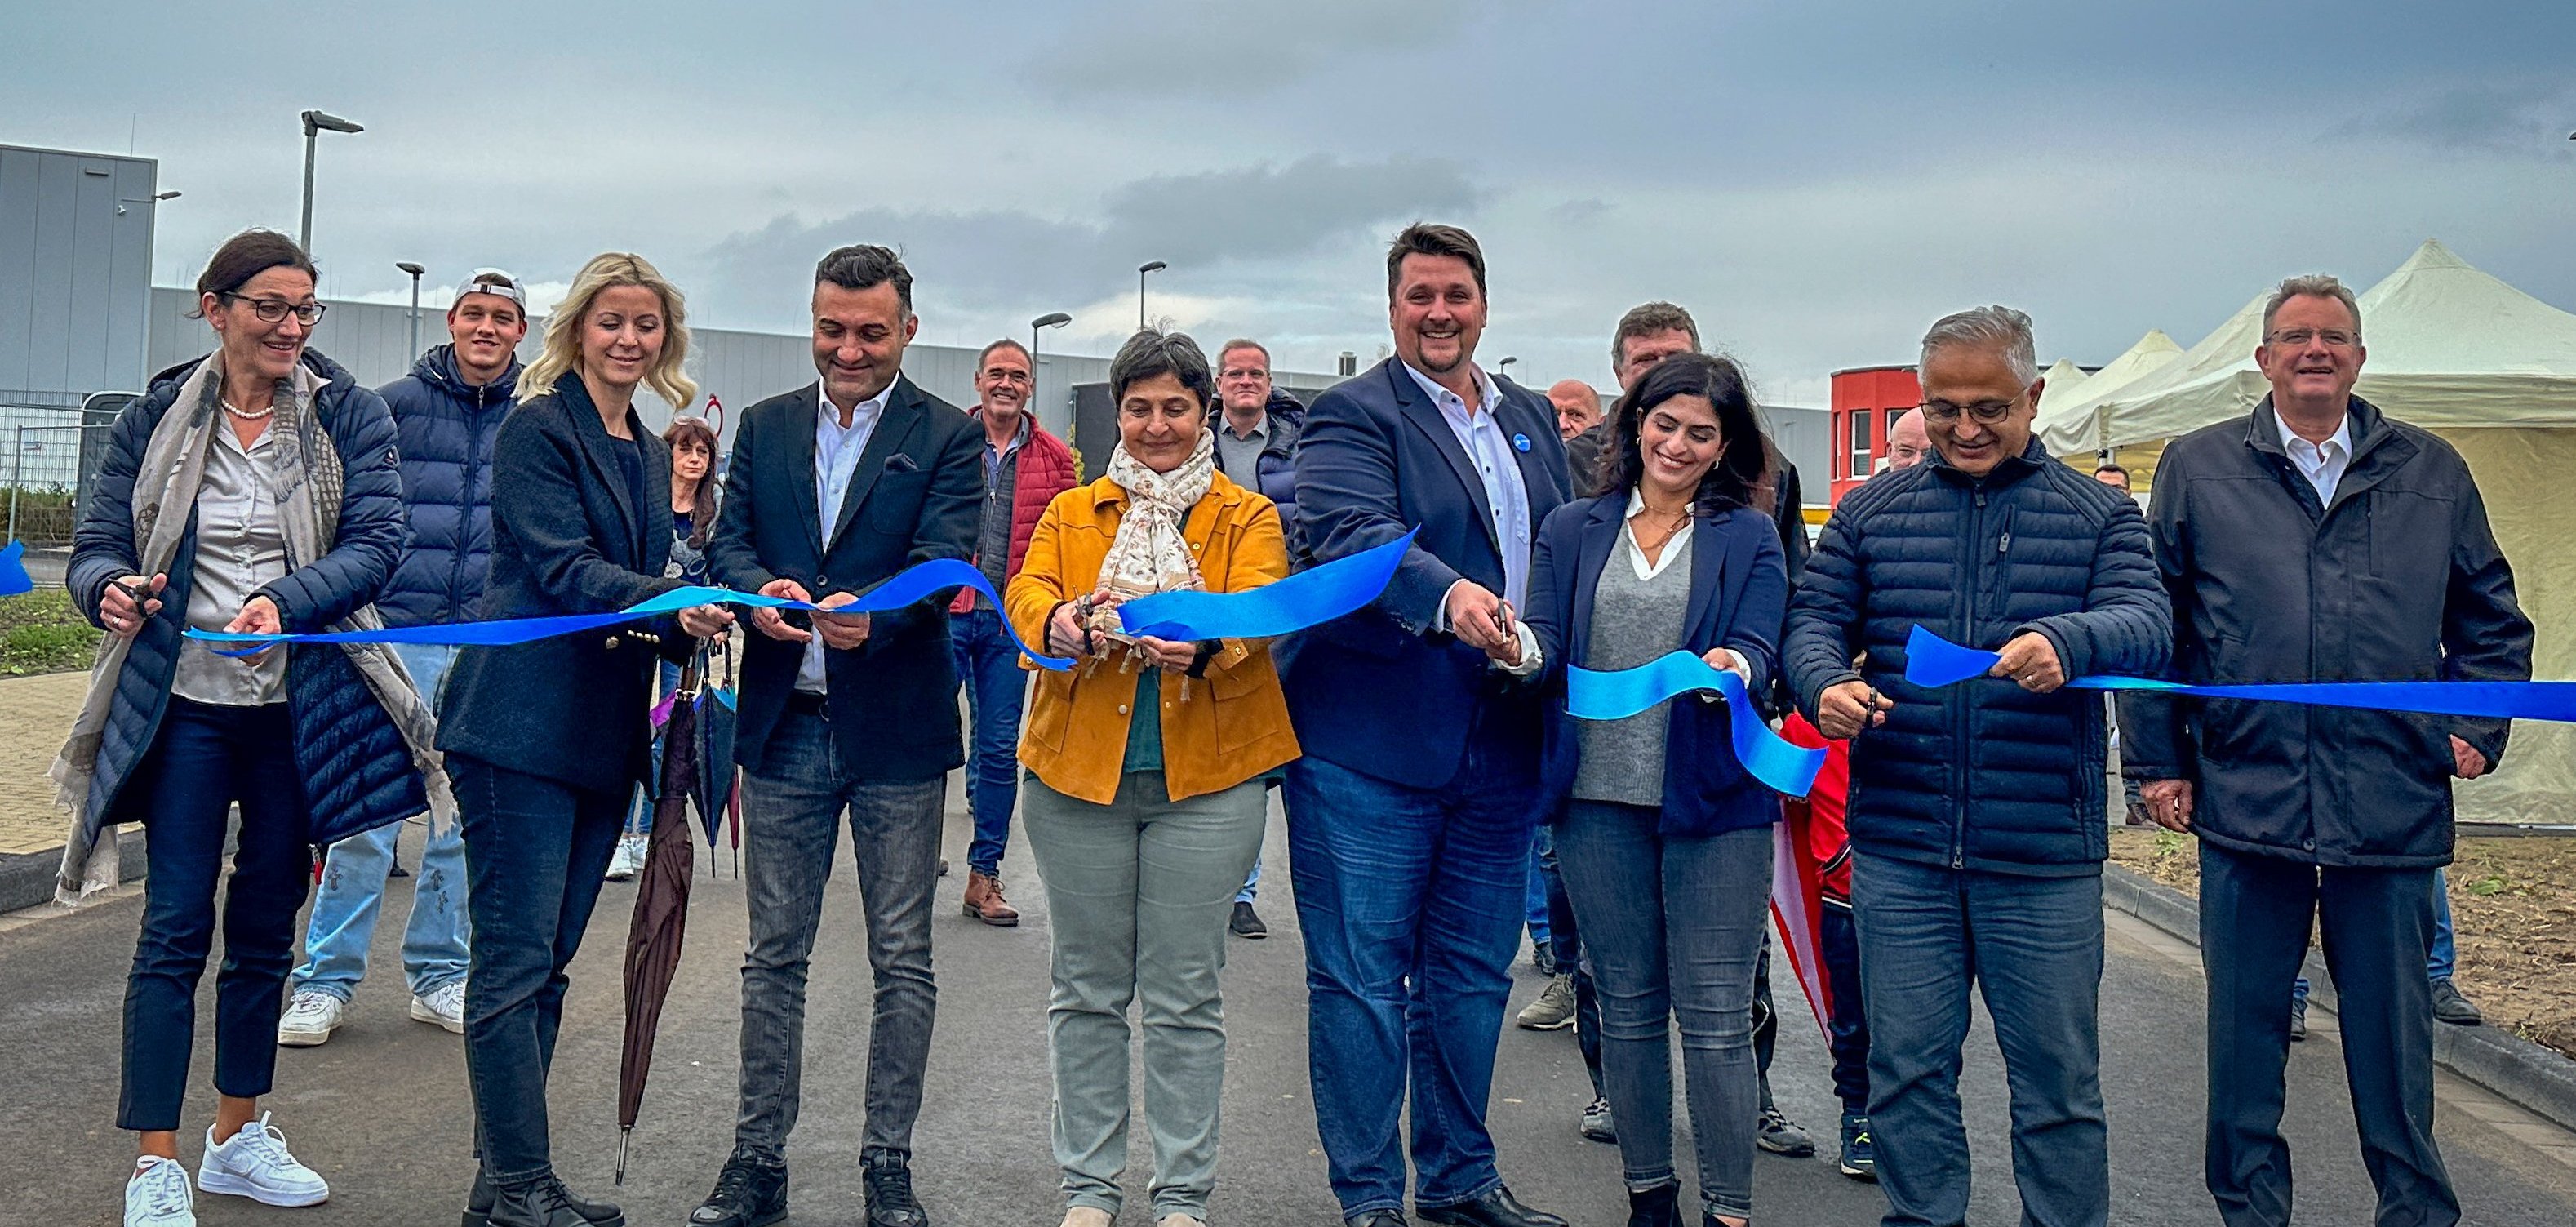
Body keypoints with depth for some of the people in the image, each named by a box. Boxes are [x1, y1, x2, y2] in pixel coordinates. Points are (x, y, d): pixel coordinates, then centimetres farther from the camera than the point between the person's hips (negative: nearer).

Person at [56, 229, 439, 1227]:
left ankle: (238, 1138, 28)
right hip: (187, 706, -1)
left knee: (266, 927, 12)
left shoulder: (350, 416, -1)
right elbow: (95, 546, 2)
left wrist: (283, 602, -28)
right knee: (175, 928, -3)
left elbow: (375, 543, -11)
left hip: (304, 709, 1)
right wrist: (112, 590, -22)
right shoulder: (158, 419, 1)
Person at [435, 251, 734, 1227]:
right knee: (516, 957, -4)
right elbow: (565, 569, -17)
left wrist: (694, 622, 3)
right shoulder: (538, 428, -5)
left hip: (602, 734, 8)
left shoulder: (649, 452, 18)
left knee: (546, 959, 11)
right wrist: (675, 601, -30)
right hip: (523, 727, -8)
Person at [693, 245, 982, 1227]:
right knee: (774, 956, 11)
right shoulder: (764, 428, 10)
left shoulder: (949, 438, -1)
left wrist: (871, 615, -33)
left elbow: (947, 561, -13)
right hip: (784, 727, 3)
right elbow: (728, 542, 2)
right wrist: (759, 591, -21)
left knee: (902, 961, 5)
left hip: (897, 731, -3)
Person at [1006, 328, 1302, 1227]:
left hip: (1206, 777, -2)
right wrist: (1060, 622, -27)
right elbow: (1028, 590, -3)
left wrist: (1202, 646, -33)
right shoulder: (1072, 512, 14)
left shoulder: (1248, 518, 7)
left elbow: (1259, 608, -11)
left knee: (1185, 997, 2)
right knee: (1087, 989, 8)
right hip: (1078, 770, 2)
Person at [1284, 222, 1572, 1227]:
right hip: (1368, 745, -6)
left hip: (1499, 749, 6)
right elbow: (1352, 533, -22)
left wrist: (1549, 652, 2)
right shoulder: (1350, 415, -5)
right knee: (1362, 981, 2)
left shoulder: (1532, 420, 16)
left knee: (1472, 977, 16)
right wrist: (1448, 597, -39)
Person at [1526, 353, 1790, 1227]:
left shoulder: (1749, 537, 5)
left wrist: (1733, 666, -30)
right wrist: (1523, 652, -21)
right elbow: (1547, 644, 3)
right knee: (1627, 1007, 12)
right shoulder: (1573, 530, 11)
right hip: (1598, 798, 3)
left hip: (1712, 800, -2)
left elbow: (1761, 649, -7)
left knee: (1716, 1017, -2)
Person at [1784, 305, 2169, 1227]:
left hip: (2044, 857, -1)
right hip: (1897, 849, 1)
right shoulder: (1871, 512, 10)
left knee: (2057, 1077, 8)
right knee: (1906, 1067, 10)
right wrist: (1825, 685, -18)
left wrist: (2066, 640, -31)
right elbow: (1814, 620, 5)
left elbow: (2146, 624, -8)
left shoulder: (2100, 516, 6)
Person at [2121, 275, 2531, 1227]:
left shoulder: (2431, 473, 10)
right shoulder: (2198, 469, 5)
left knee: (2393, 1035, 9)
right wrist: (2158, 759, 1)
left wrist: (2477, 730, 4)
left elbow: (2492, 618, 16)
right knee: (2243, 1031, 8)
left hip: (2394, 808, 1)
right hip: (2243, 798, -1)